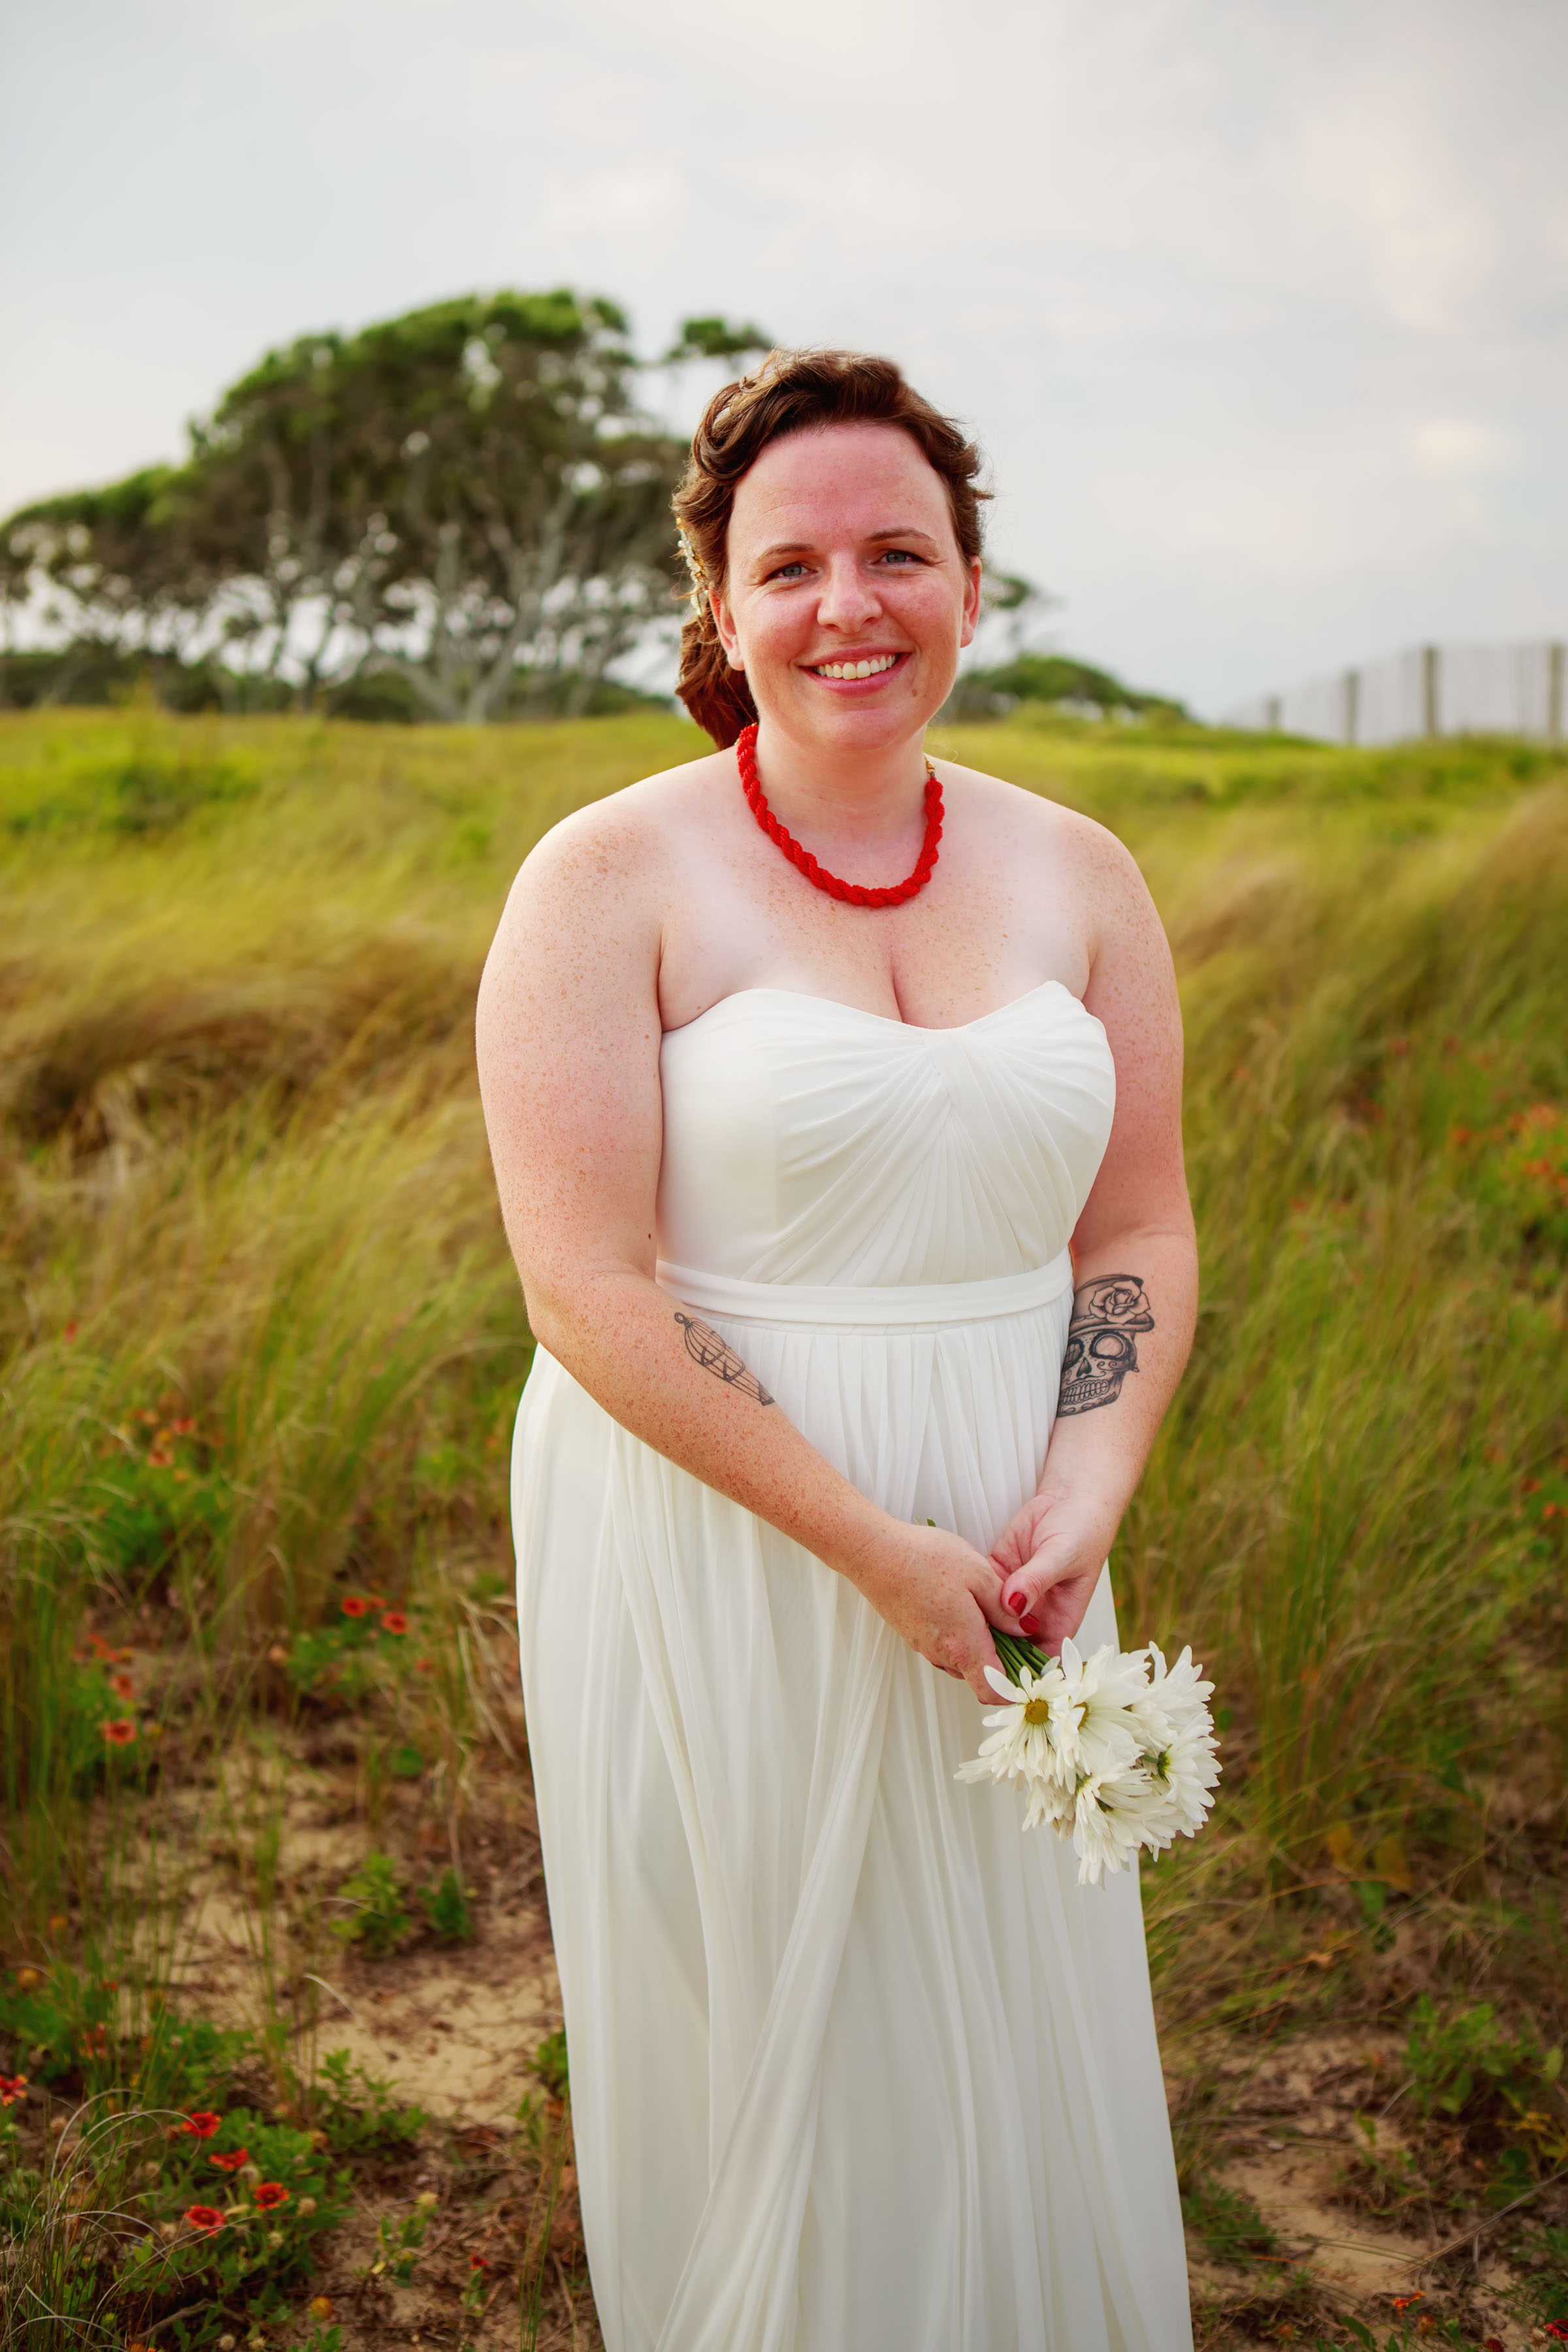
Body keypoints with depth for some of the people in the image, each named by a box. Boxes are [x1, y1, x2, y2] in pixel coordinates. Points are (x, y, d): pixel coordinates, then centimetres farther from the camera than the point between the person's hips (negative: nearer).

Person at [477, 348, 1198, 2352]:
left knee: (1019, 2034, 17)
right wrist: (877, 1547, -18)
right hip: (713, 1559, -4)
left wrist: (1085, 1493, -11)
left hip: (998, 1561, 4)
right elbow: (587, 1291, -16)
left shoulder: (1078, 877, 3)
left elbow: (1143, 1238, 6)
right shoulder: (610, 882, -11)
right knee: (758, 2040, 13)